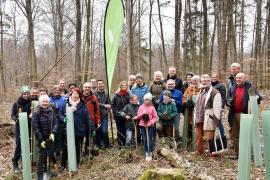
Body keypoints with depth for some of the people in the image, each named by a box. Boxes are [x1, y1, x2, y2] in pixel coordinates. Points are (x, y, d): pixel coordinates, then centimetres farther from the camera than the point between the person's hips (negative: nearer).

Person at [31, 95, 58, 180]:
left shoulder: (51, 110, 0)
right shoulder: (36, 112, -14)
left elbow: (55, 122, 0)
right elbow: (35, 127, -15)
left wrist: (53, 133, -15)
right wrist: (41, 140, -16)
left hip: (50, 137, 5)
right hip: (41, 138, -5)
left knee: (50, 154, 11)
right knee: (43, 155, -3)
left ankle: (46, 169, 32)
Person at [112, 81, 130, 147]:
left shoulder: (128, 95, -1)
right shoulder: (117, 95, 3)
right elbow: (112, 104, 6)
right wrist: (115, 111, -3)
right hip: (118, 115, 2)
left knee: (124, 130, -2)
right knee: (119, 130, 9)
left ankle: (124, 143, 10)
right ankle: (119, 143, 19)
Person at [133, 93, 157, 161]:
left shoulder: (152, 108, -4)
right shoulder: (141, 107, 1)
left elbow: (155, 117, -3)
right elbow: (138, 116, 0)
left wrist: (151, 122, -15)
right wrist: (143, 113, -18)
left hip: (150, 125, -2)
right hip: (142, 125, 2)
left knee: (150, 140, -2)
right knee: (145, 139, 7)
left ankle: (150, 153, 9)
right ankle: (146, 153, 19)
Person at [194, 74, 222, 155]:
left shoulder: (215, 93, -10)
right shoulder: (201, 92, 17)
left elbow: (217, 108, -15)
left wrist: (216, 121, -17)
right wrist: (195, 117, 20)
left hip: (208, 120, -8)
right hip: (199, 119, 8)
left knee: (210, 137, -3)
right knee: (198, 137, 16)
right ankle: (199, 152, 31)